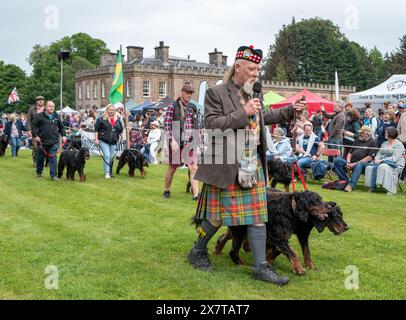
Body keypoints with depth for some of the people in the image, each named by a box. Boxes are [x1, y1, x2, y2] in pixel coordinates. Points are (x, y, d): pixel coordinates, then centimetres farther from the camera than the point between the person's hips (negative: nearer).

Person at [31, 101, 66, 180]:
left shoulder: (57, 116, 10)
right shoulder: (39, 116, -1)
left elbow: (61, 127, 20)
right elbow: (33, 126, -1)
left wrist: (63, 135, 9)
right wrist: (35, 135, -10)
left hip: (54, 142, 2)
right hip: (42, 141, -1)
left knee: (53, 158, -5)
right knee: (40, 158, 11)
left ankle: (53, 175, -3)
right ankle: (39, 173, 27)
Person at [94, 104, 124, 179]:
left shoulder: (117, 119, 11)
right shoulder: (101, 119, -3)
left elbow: (120, 130, 22)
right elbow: (96, 129, -3)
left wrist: (122, 137, 20)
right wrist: (96, 139, -8)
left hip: (113, 142, 4)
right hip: (103, 141, -4)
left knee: (112, 157, 8)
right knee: (107, 156, -13)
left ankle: (110, 172, 22)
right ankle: (107, 173, -10)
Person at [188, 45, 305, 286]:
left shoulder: (253, 94, 13)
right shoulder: (216, 93, -9)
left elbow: (262, 118, 30)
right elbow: (211, 125, -19)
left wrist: (290, 111, 22)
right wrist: (243, 113, -21)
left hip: (254, 166, 7)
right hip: (226, 167, -6)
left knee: (258, 216, 5)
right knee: (216, 214, 5)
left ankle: (261, 266, 11)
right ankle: (198, 252, 28)